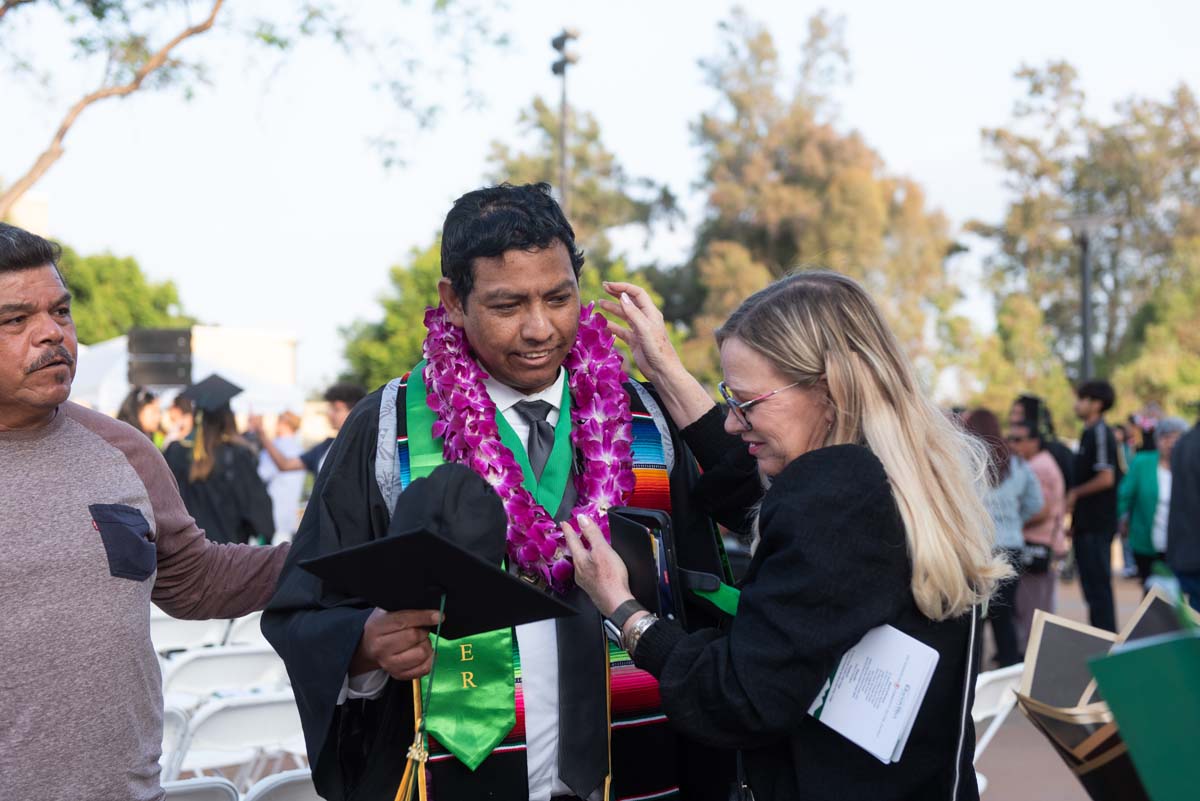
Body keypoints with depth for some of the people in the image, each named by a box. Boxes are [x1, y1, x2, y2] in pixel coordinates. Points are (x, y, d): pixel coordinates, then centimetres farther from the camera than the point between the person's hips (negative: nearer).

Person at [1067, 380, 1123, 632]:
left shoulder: (1100, 433, -14)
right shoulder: (1090, 433, 16)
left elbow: (1106, 478, -23)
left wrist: (1075, 493, -10)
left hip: (1096, 525, -10)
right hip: (1087, 525, 10)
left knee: (1098, 586, -6)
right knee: (1092, 585, 14)